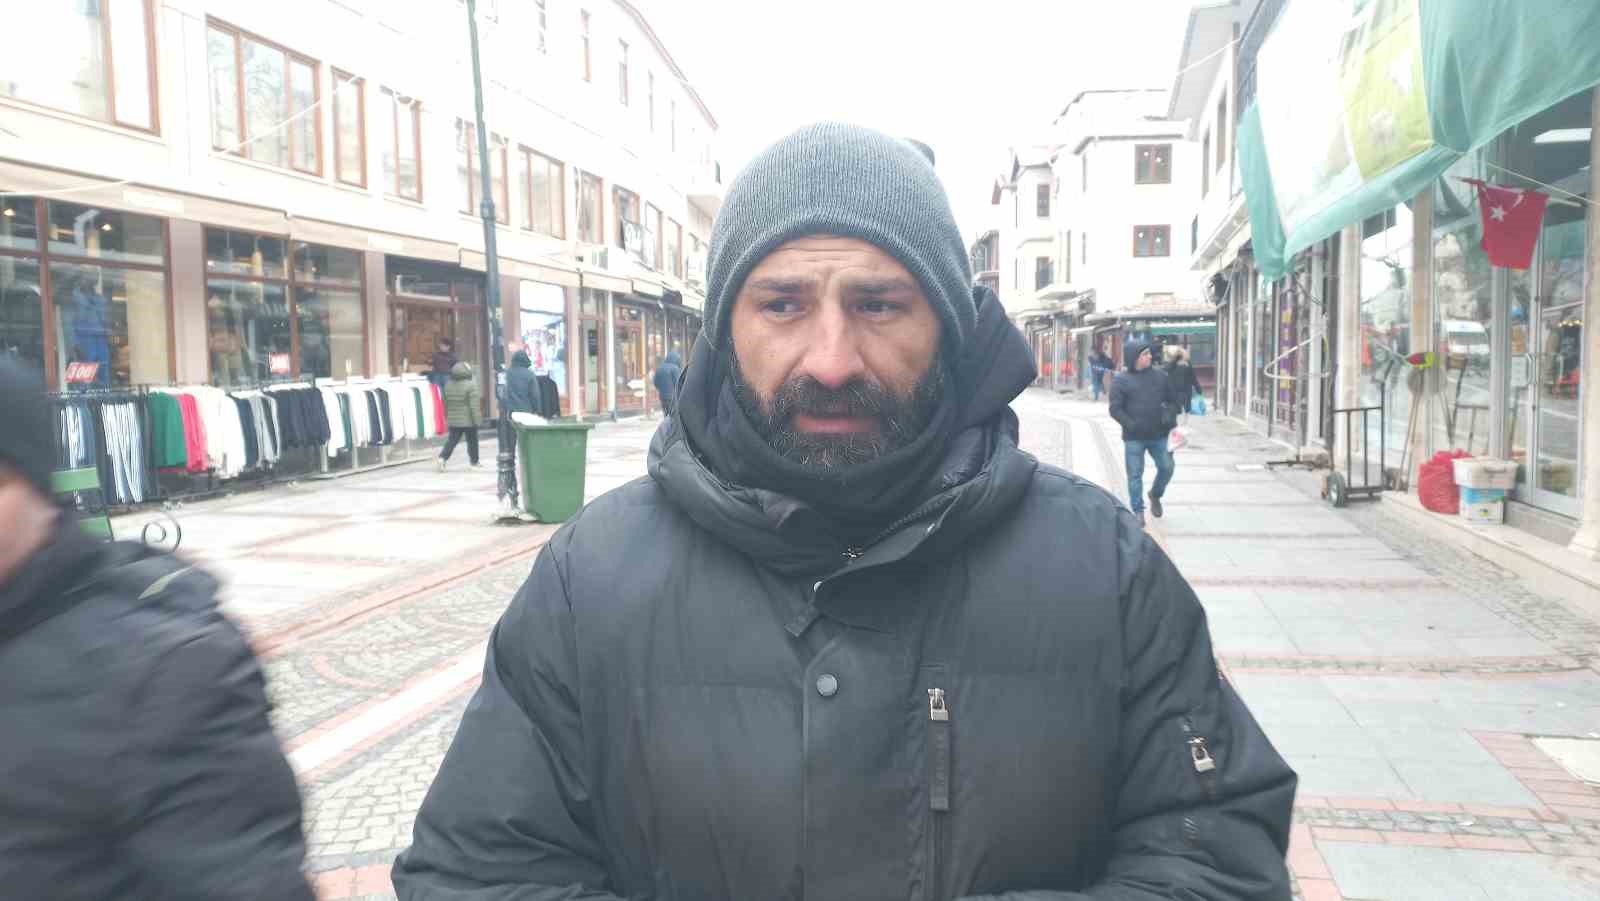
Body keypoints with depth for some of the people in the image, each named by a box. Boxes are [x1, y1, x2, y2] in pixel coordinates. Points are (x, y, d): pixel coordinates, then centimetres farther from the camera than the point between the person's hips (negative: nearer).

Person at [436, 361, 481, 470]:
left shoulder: (448, 385, 6)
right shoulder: (470, 385, -14)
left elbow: (446, 404, 13)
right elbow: (473, 405, -18)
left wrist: (447, 417, 22)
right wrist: (475, 419, -13)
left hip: (453, 420, 5)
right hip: (468, 420, -5)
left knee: (452, 439, 9)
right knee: (472, 440, 9)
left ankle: (442, 457, -9)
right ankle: (474, 462, 19)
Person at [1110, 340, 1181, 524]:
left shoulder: (1160, 376, 6)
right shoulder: (1121, 380, -5)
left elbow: (1172, 400, 14)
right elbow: (1115, 409, -8)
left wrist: (1170, 417, -1)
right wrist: (1131, 425, -18)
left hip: (1159, 435, 3)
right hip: (1134, 438, -3)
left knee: (1167, 467, 7)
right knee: (1135, 475, 2)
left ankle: (1155, 495, 35)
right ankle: (1138, 511, 15)